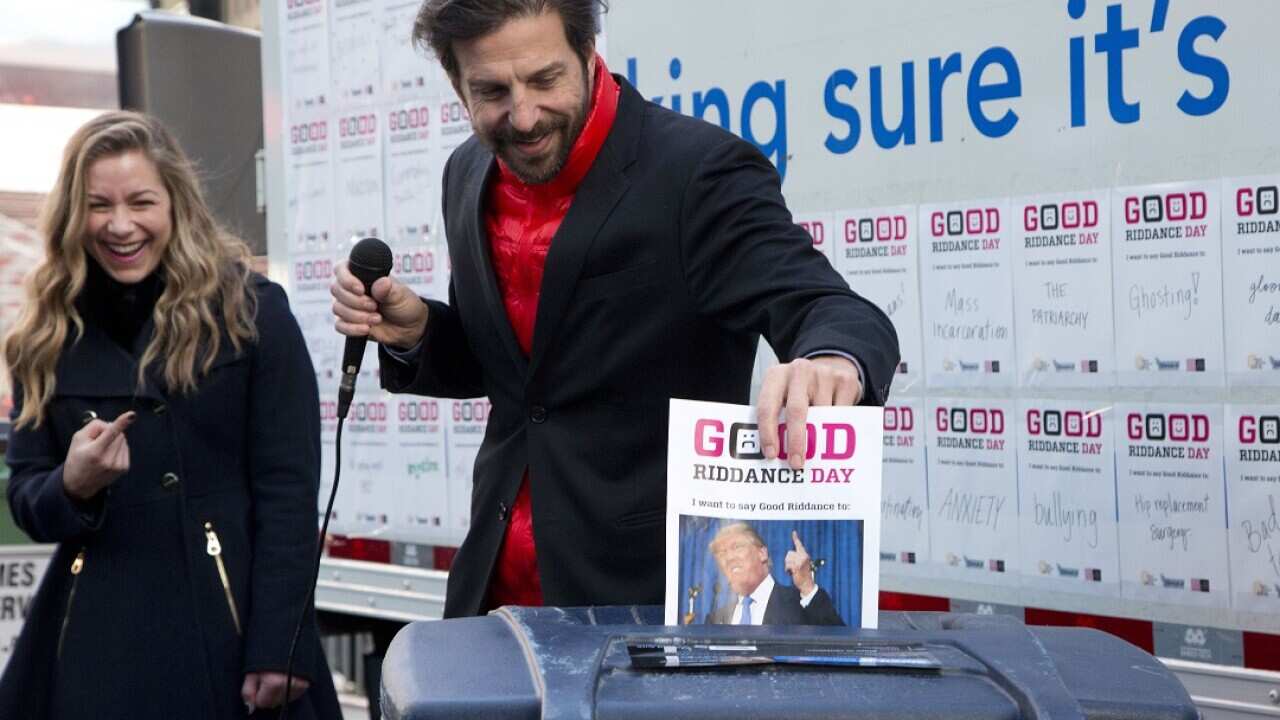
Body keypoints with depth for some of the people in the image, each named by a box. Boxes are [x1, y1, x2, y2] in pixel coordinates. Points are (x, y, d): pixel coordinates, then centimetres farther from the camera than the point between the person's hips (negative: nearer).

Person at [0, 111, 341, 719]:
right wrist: (73, 486, -15)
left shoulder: (252, 311, -4)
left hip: (230, 624, -3)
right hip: (97, 635, 3)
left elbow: (288, 491, -7)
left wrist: (277, 648, -13)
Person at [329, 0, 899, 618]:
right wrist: (413, 332, -4)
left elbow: (837, 312, -27)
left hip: (658, 591, -6)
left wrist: (833, 362, -50)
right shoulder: (470, 178, 4)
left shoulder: (699, 170, -16)